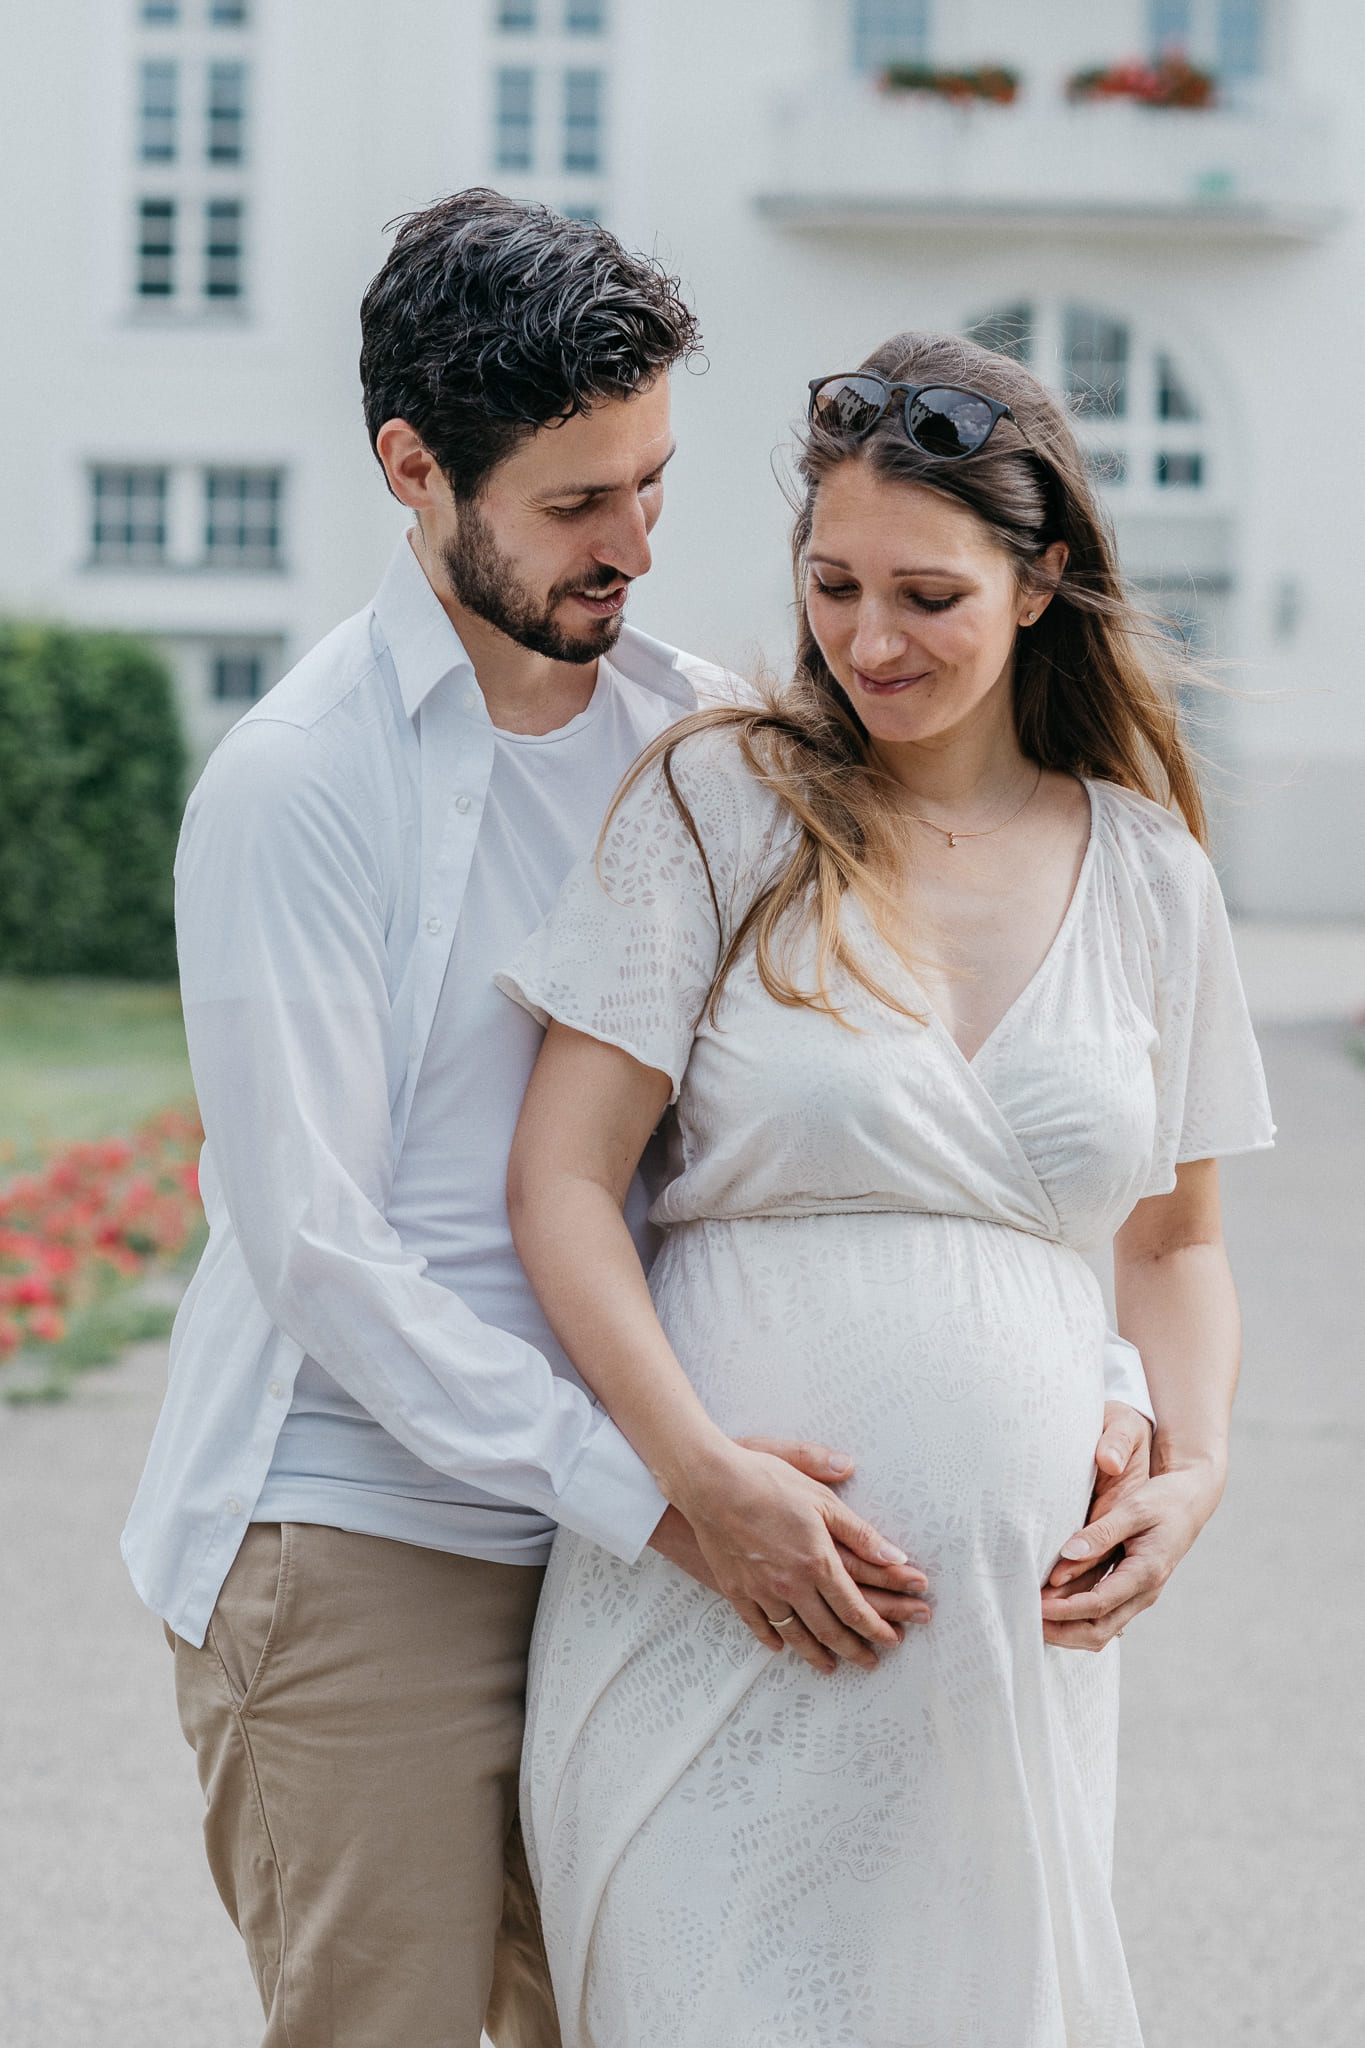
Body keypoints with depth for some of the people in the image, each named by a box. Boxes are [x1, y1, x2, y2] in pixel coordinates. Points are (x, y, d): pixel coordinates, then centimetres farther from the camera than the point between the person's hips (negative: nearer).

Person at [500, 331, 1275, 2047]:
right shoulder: (719, 804, -1)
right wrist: (704, 1477, -16)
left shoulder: (1149, 871, 9)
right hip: (723, 1602, -3)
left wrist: (1192, 1470, 0)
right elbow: (559, 1185, -5)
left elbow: (1175, 1240, 18)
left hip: (1016, 1615, 3)